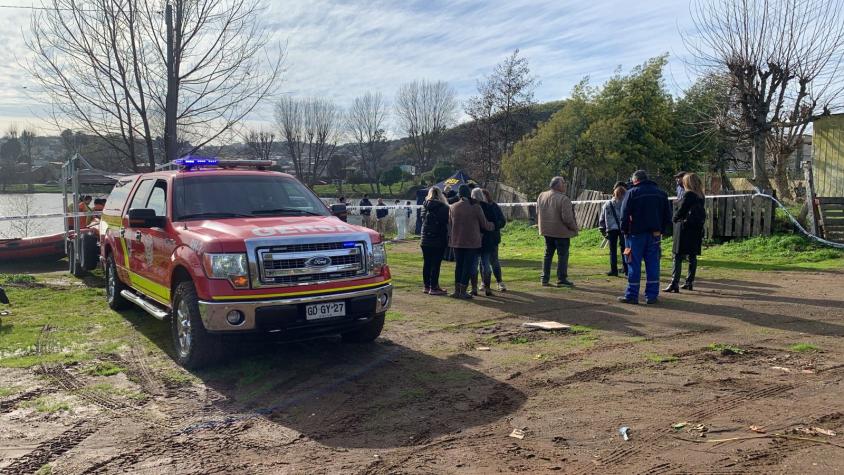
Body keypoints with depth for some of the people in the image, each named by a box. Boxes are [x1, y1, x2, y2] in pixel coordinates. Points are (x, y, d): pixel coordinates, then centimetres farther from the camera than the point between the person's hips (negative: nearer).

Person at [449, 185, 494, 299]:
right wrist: (493, 226, 18)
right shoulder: (475, 207, -9)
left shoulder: (453, 207, 0)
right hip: (472, 242, -3)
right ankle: (463, 291, 3)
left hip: (457, 242, 3)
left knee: (459, 265, 13)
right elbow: (484, 224, -1)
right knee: (468, 266, 3)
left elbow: (450, 224, 7)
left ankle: (457, 290, 13)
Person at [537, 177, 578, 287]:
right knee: (563, 255, 4)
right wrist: (574, 228, -5)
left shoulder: (541, 196, 3)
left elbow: (538, 213, 12)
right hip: (561, 232, -7)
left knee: (548, 254, 15)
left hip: (547, 231, 7)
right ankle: (562, 279, 8)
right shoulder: (564, 199, -19)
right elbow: (567, 218, -21)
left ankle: (545, 279, 17)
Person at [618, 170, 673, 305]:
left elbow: (625, 214, -9)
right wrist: (661, 230, 17)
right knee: (653, 265, 7)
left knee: (634, 265, 0)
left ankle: (631, 295, 1)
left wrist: (625, 231, 1)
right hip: (655, 235, 4)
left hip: (637, 233, -4)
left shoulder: (632, 193, -4)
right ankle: (652, 295, 9)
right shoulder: (661, 193, 13)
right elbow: (668, 215, 13)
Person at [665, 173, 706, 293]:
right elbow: (701, 212, 13)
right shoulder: (701, 196, 8)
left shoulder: (688, 195, -13)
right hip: (697, 229, 7)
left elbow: (680, 211, -11)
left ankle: (674, 284, -11)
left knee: (678, 257, -7)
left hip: (685, 228, -7)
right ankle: (690, 282, 16)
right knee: (692, 257, 11)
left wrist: (675, 218, 8)